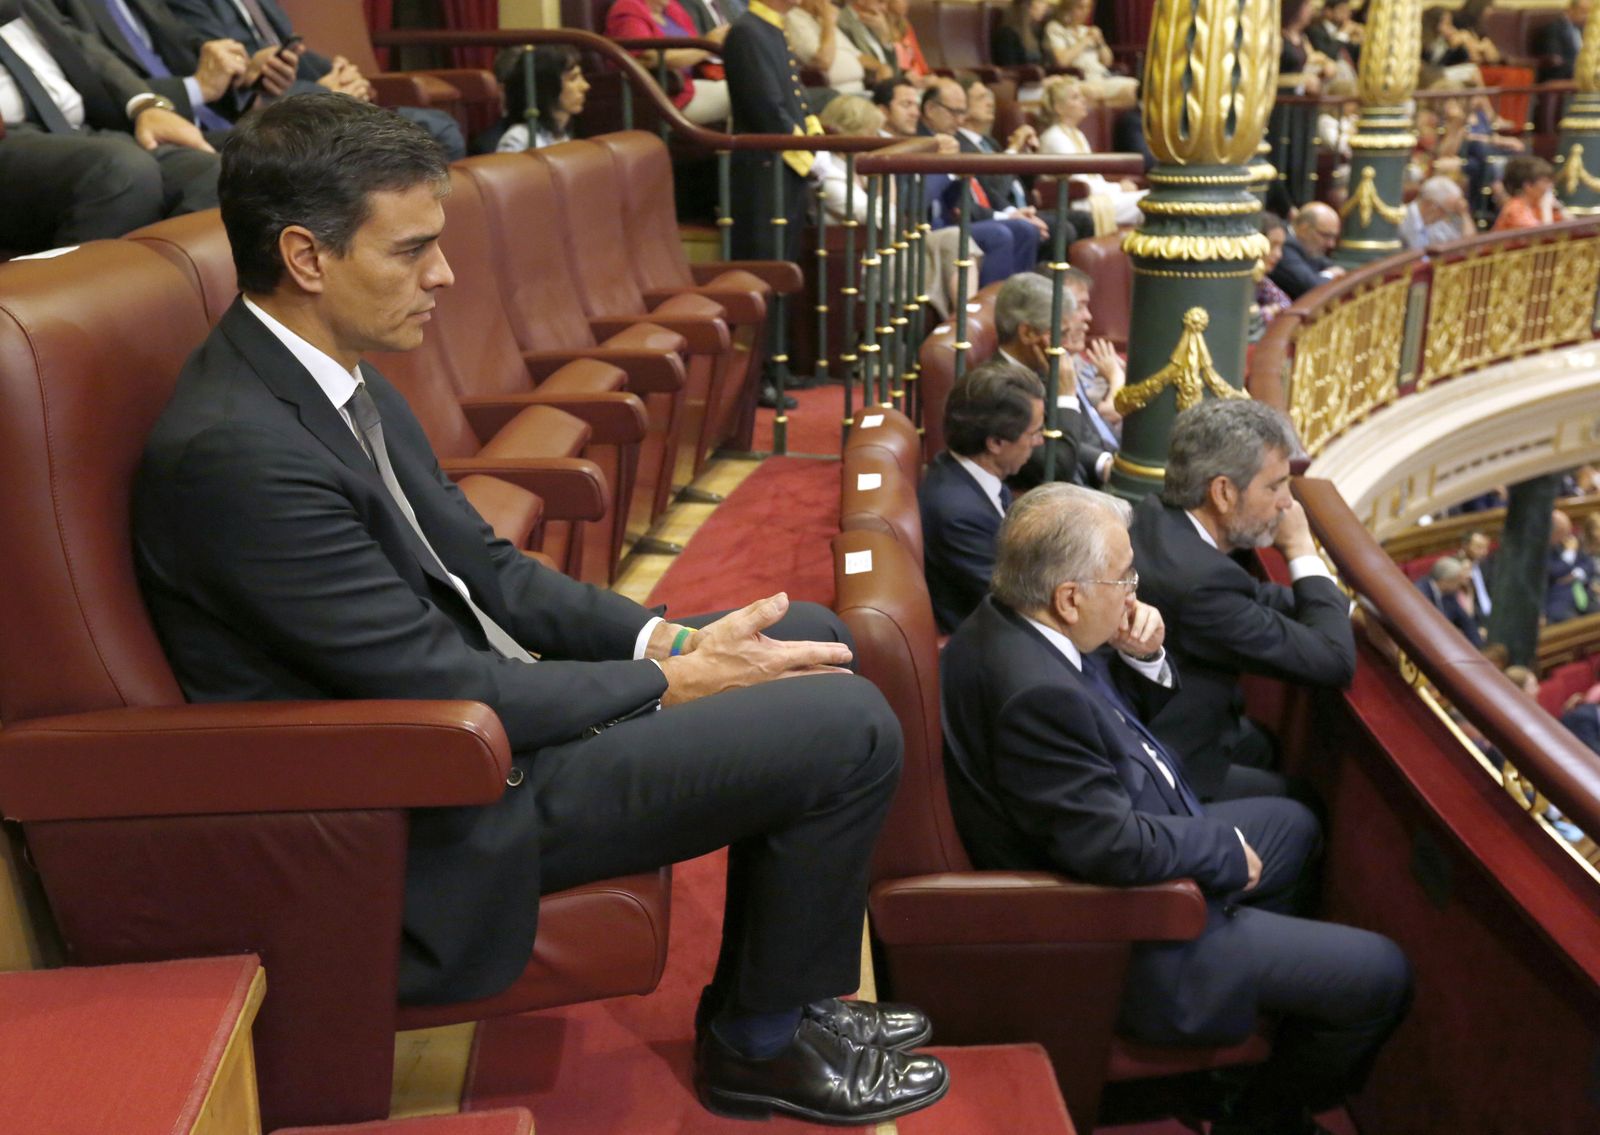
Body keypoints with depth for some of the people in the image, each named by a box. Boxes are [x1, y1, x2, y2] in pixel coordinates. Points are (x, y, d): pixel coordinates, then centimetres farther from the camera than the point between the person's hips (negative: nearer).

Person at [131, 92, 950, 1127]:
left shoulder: (339, 379, 5)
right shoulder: (235, 450, -25)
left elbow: (484, 567, 9)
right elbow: (445, 691, -24)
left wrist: (669, 636, -3)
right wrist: (673, 682, -13)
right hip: (439, 806, -10)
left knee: (807, 637, 13)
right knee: (849, 724, -14)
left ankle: (762, 990, 21)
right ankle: (763, 1043, 10)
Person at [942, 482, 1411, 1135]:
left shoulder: (1014, 624, -4)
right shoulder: (1036, 693, -35)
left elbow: (1134, 712, 11)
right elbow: (1114, 848, -34)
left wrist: (1143, 657, -11)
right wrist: (1229, 852, -16)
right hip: (1126, 942, -10)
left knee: (1294, 826, 29)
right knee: (1380, 977, -4)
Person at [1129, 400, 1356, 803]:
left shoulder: (1154, 516, -7)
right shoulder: (1199, 580, -35)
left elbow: (1248, 598, 10)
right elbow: (1335, 661, -26)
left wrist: (1341, 608, -1)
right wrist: (1302, 547, -17)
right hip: (1178, 775, -9)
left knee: (1276, 751, 27)